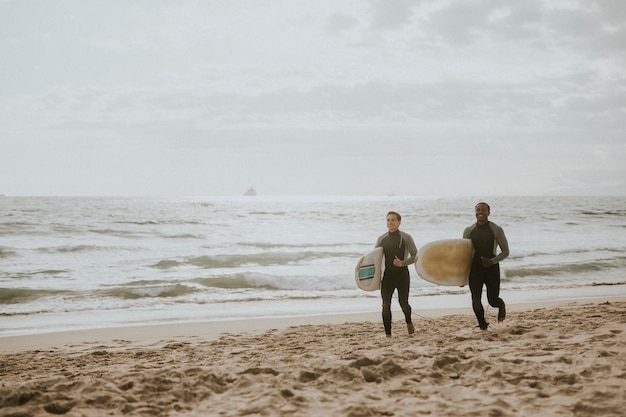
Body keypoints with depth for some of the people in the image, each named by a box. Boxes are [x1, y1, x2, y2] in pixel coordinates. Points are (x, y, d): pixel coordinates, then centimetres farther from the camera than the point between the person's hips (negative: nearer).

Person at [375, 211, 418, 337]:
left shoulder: (406, 238, -2)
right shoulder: (381, 239, 8)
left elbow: (415, 255, -4)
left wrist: (403, 263, -20)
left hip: (402, 274, -3)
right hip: (387, 275, 3)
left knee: (403, 303, 1)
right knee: (386, 305, -4)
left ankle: (408, 322, 34)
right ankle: (388, 334, 2)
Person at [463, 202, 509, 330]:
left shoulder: (496, 230, -3)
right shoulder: (469, 231, 4)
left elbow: (505, 251, 0)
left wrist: (492, 261, -17)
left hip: (492, 269, -2)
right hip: (475, 270, 2)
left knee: (493, 301, -2)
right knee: (476, 301, -3)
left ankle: (501, 305, 36)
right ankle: (482, 324, 19)